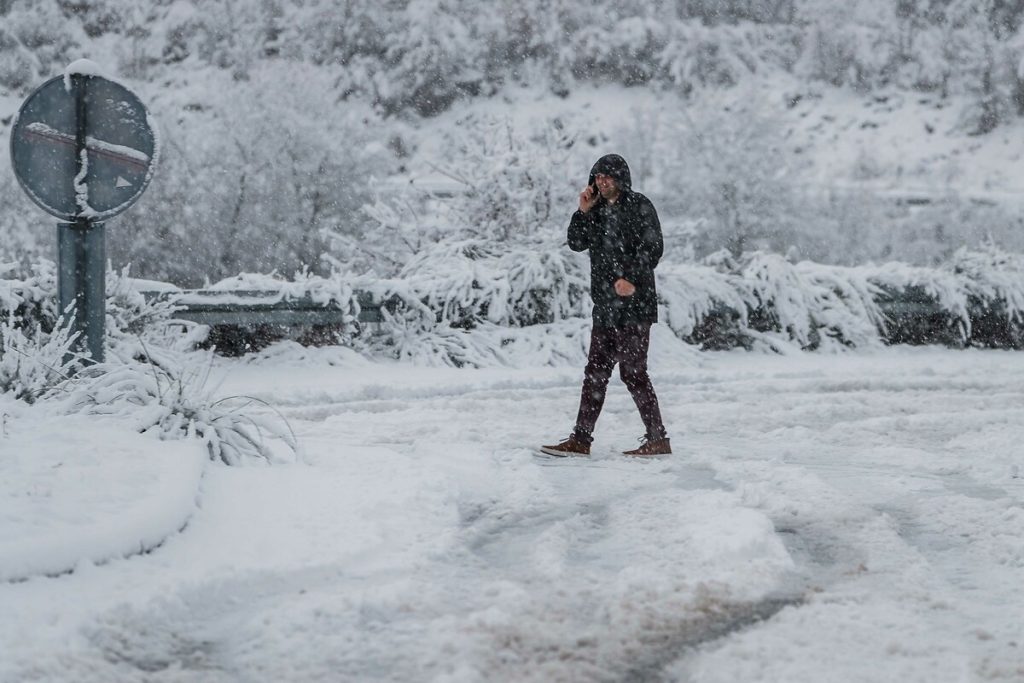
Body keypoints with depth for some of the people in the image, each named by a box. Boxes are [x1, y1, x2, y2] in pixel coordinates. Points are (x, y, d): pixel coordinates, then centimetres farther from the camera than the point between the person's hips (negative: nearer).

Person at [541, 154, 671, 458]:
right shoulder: (598, 210, 17)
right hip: (605, 306, 8)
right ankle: (581, 439, 13)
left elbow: (653, 247, -13)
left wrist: (633, 279, -23)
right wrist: (583, 211, 3)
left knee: (633, 372, -8)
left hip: (634, 305, -8)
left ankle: (658, 439, -1)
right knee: (595, 372, 9)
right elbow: (576, 243, 15)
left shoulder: (639, 206, -5)